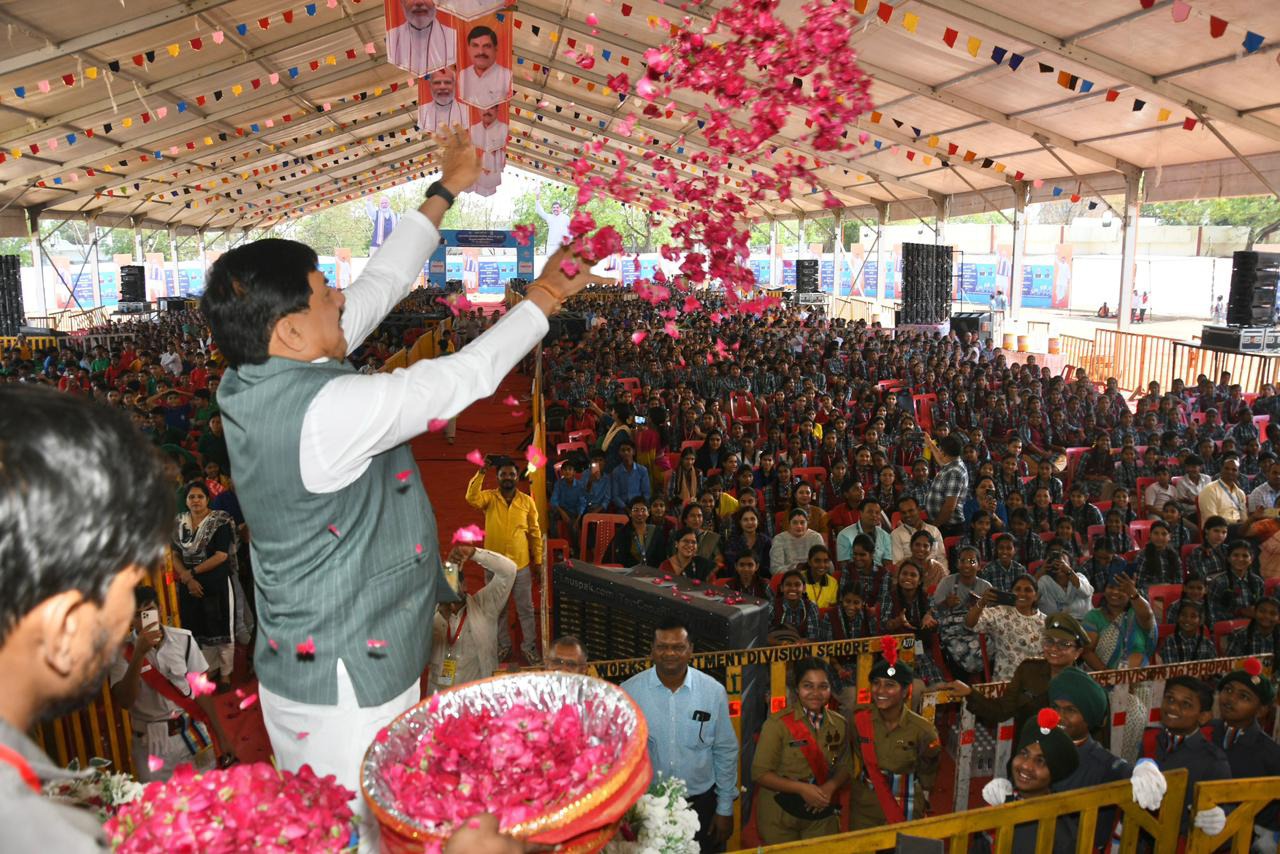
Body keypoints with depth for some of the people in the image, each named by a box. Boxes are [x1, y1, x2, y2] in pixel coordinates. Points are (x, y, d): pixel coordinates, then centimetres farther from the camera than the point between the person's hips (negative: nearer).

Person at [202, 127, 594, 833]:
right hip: (344, 693, -9)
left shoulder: (255, 382, 1)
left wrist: (444, 193, 15)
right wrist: (539, 304, -1)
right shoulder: (327, 409, -27)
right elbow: (465, 377, -18)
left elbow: (381, 286, 8)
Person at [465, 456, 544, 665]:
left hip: (521, 565, 0)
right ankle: (503, 645, 31)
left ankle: (529, 646, 23)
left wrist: (538, 560, 2)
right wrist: (480, 473, -32)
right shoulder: (489, 497, -4)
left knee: (525, 608, 9)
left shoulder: (527, 501, -2)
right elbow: (472, 498, -27)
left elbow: (535, 532, 3)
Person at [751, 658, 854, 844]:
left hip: (822, 814, 4)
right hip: (779, 814, -3)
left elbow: (845, 768, 7)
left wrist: (830, 786, -14)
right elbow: (759, 772, -15)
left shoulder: (840, 724, -1)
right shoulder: (778, 723, -16)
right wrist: (801, 788, -25)